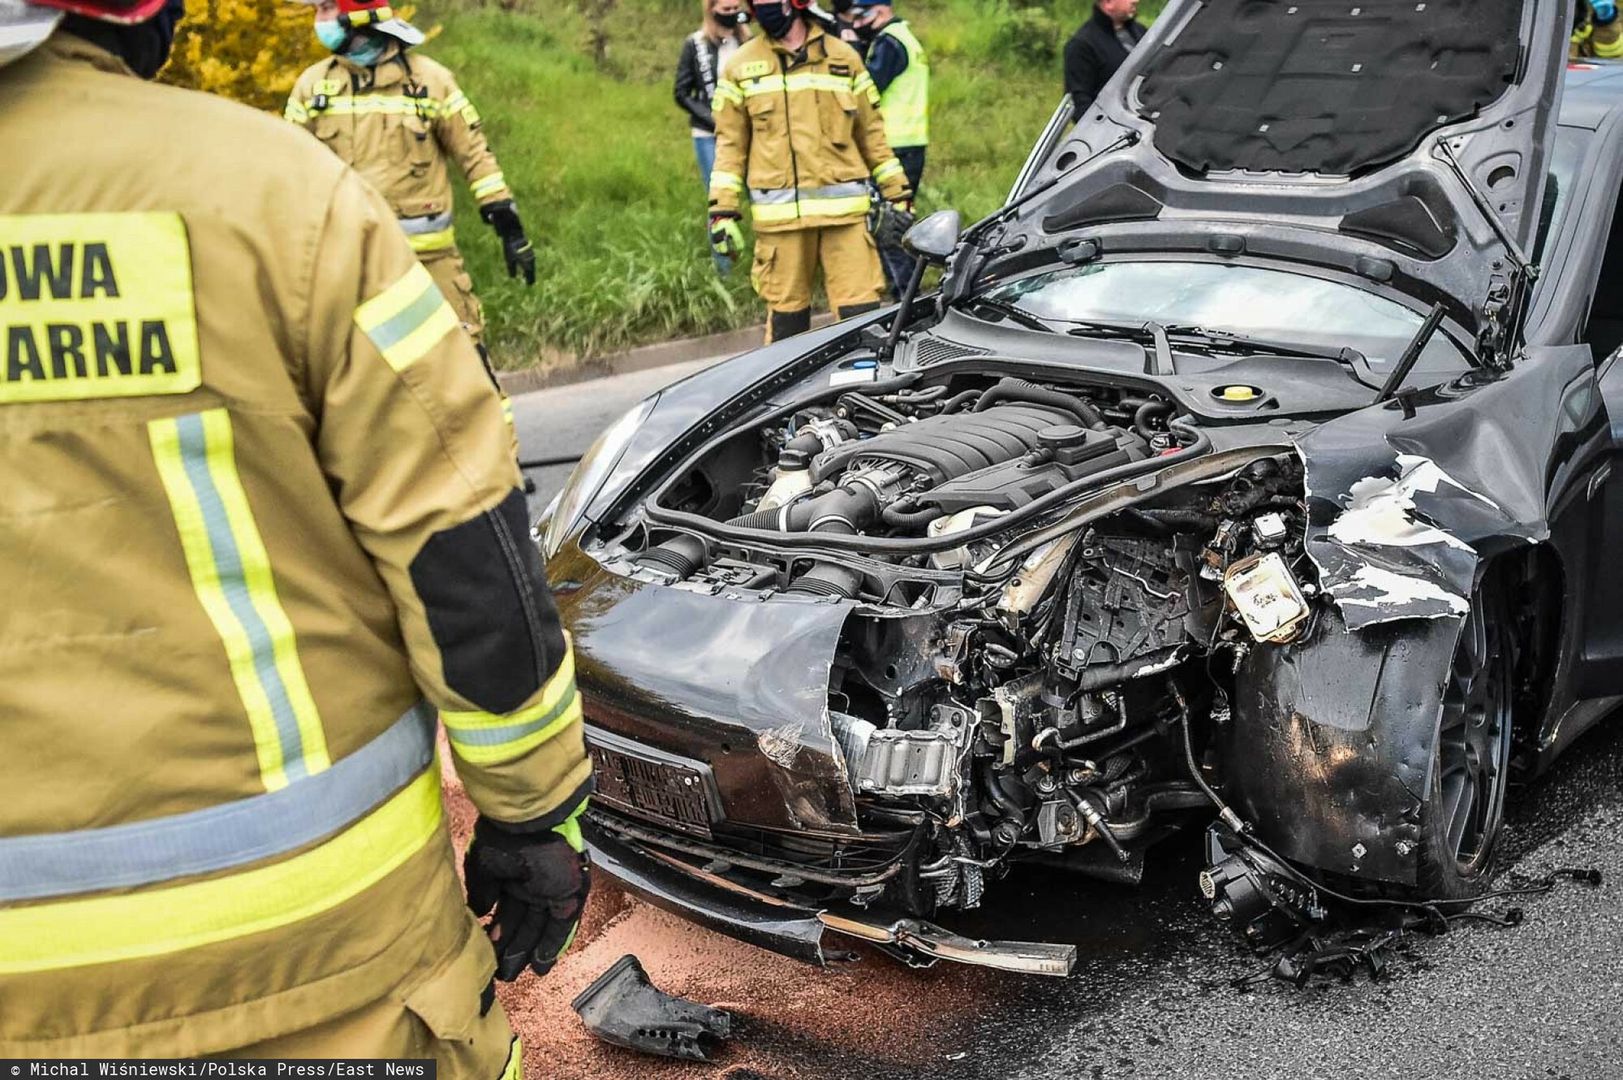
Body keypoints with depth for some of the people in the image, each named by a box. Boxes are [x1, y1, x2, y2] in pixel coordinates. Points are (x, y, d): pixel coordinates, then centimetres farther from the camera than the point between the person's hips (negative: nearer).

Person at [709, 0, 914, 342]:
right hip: (780, 213, 0)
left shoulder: (843, 57, 10)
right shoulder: (741, 66, 8)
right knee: (786, 313, 5)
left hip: (844, 209, 0)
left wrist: (897, 191, 13)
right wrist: (723, 209, 0)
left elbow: (871, 131, 14)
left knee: (861, 310, -4)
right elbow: (730, 142, 7)